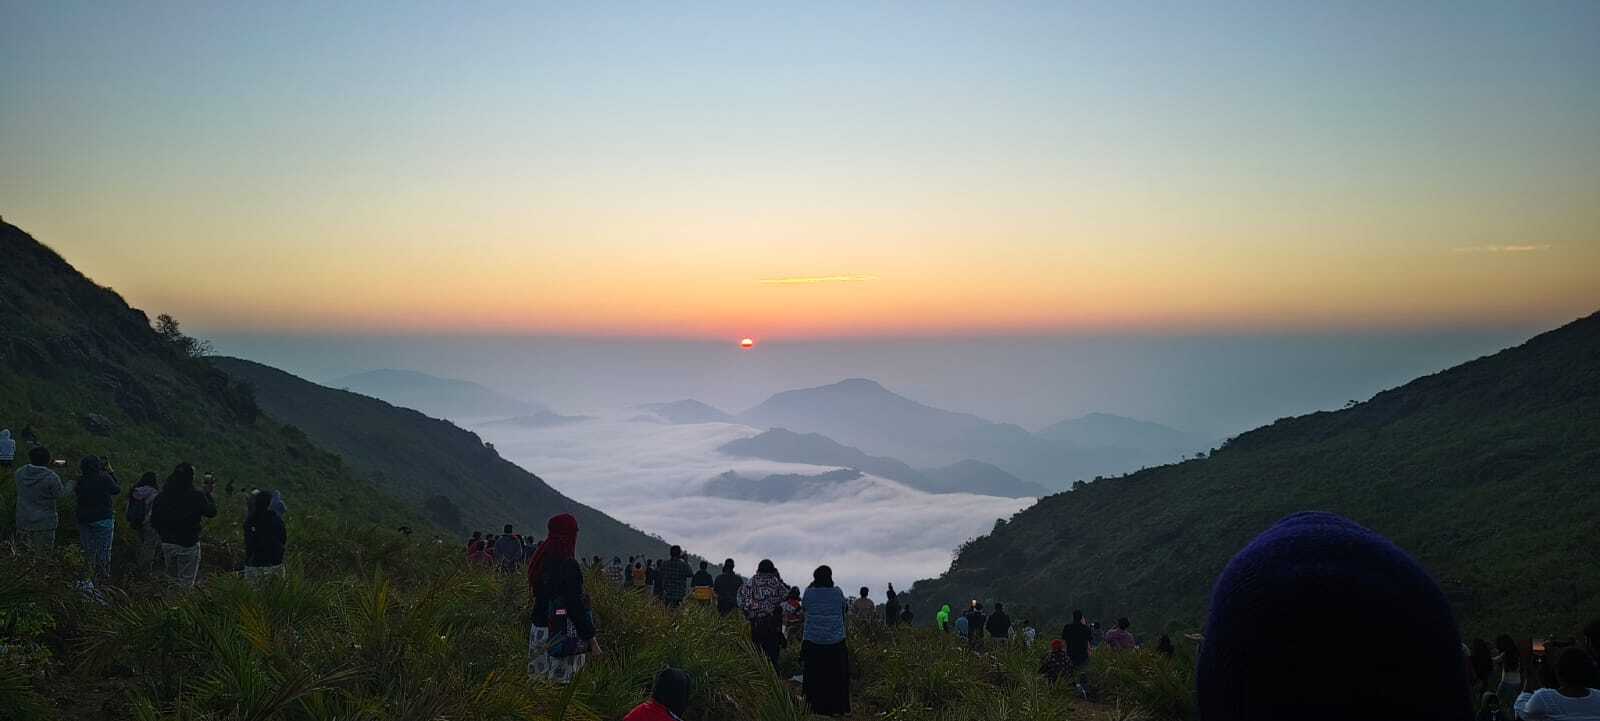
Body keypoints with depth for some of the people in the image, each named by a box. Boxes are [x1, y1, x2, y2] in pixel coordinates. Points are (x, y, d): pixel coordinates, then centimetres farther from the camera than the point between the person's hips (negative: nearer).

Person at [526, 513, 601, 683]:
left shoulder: (541, 561, 6)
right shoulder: (568, 565, -18)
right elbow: (576, 605, -19)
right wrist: (591, 638, -13)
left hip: (538, 629, 8)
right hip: (563, 635, -8)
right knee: (560, 679, -3)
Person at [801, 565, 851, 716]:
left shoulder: (809, 592, -5)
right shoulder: (837, 592, -5)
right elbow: (846, 608, 10)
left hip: (813, 642, 0)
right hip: (835, 643, 0)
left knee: (815, 677, 8)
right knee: (836, 677, 8)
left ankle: (815, 708, 9)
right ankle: (836, 708, 9)